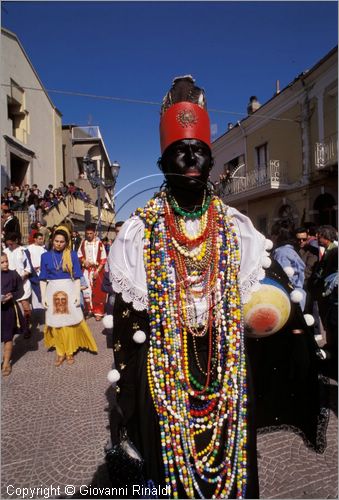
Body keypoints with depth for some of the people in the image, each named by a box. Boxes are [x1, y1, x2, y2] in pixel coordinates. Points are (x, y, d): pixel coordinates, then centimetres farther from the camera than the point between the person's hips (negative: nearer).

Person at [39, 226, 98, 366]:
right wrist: (43, 297, -1)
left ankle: (70, 351, 20)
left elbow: (76, 277, 0)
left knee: (70, 321, 4)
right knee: (56, 323, 8)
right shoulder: (45, 256, 3)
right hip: (52, 292, 1)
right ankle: (60, 352, 21)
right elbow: (43, 279, 5)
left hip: (69, 291, -1)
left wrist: (77, 294, -7)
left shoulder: (72, 255, -1)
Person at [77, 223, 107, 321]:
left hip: (97, 270, -3)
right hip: (86, 270, 3)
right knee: (86, 291, 6)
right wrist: (84, 261, -8)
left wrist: (97, 270, -13)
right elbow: (79, 255, 13)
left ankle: (98, 312, 12)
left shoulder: (99, 243, -8)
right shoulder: (83, 242, 3)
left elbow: (103, 259, -7)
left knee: (98, 292, 2)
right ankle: (88, 310, 21)